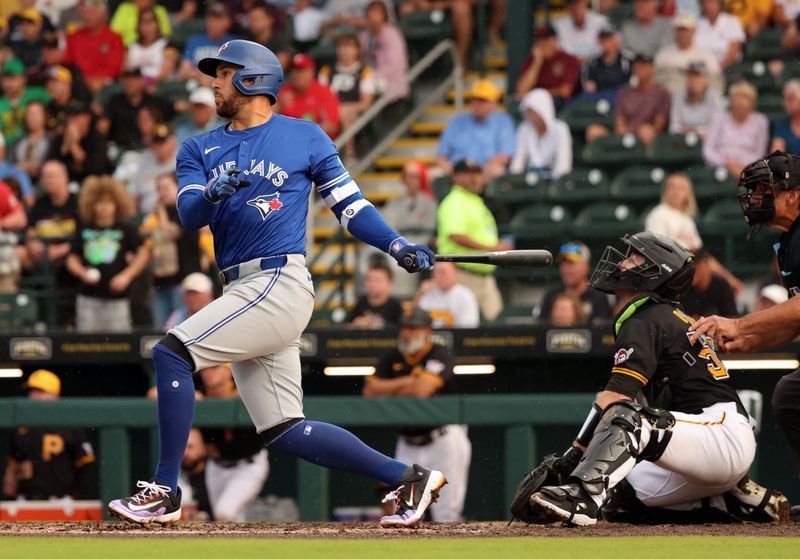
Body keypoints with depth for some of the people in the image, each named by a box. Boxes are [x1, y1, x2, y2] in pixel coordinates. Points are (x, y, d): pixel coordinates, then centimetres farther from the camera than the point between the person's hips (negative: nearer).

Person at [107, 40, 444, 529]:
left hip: (280, 282, -7)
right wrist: (211, 193, -20)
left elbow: (348, 203, 7)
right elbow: (189, 215, 3)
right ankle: (408, 478, 10)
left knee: (172, 353, -19)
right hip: (243, 293, 7)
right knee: (283, 431, 4)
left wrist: (397, 246, -6)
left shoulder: (305, 137, 5)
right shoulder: (200, 150, 18)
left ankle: (165, 492, -15)